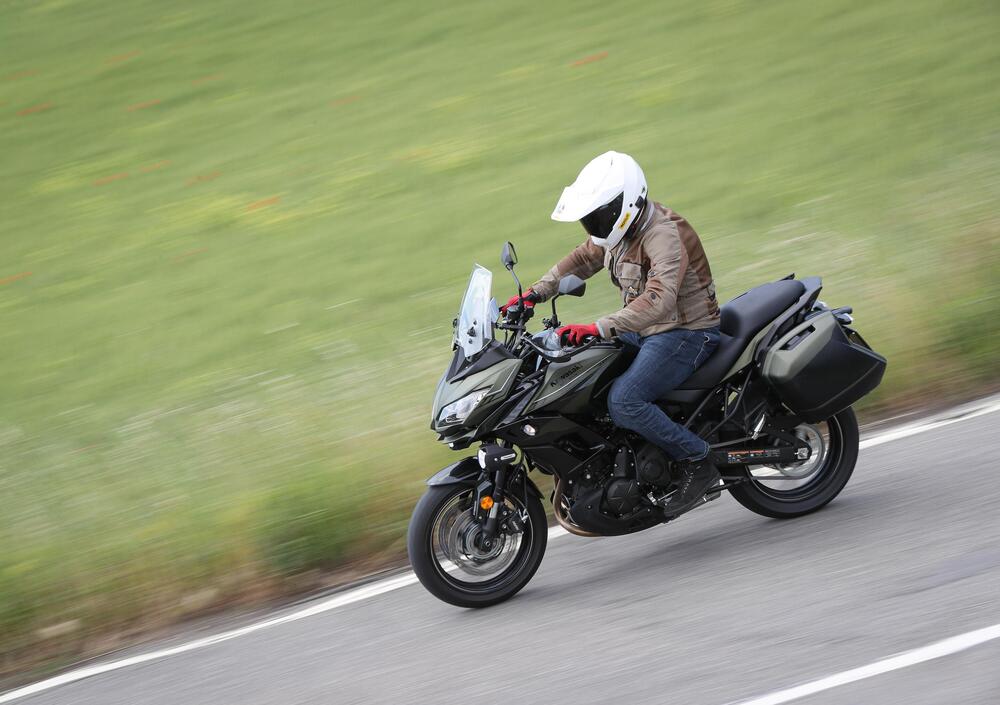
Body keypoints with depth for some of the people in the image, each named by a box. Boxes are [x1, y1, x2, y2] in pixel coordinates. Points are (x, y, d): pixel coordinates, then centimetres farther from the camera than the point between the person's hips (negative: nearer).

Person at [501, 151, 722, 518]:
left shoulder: (664, 236, -26)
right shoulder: (623, 228, 3)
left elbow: (659, 299, -40)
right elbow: (583, 258, 19)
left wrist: (598, 328, -49)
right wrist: (535, 293, 6)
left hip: (686, 333, -10)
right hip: (646, 331, 10)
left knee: (624, 402, -27)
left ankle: (698, 462, -14)